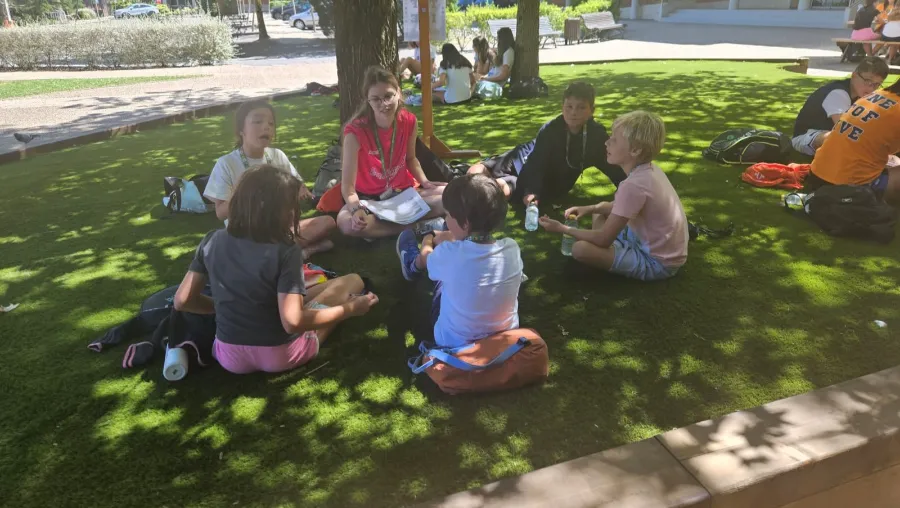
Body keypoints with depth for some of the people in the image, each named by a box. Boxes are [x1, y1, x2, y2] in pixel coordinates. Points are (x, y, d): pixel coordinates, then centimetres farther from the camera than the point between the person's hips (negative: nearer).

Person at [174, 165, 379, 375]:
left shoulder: (212, 241, -8)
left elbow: (182, 301, -3)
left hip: (230, 357, 3)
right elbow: (292, 322, -27)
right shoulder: (286, 252, -23)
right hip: (281, 356, -3)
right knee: (352, 282, 7)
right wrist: (350, 308, -17)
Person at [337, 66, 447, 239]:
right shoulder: (355, 131, -22)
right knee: (345, 222, -35)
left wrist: (425, 182, -6)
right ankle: (417, 227, -24)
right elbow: (347, 186, -23)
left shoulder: (409, 121, -10)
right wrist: (356, 210, -43)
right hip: (369, 197, -3)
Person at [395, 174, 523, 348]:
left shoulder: (450, 253, -27)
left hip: (454, 343, -3)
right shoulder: (512, 248, -18)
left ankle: (413, 266, 50)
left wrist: (427, 243, 22)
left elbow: (426, 257, 0)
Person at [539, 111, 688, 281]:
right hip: (650, 241, 9)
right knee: (598, 213, 18)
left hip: (657, 262, -9)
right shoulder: (648, 170, -1)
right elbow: (621, 207, 18)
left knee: (580, 249, -24)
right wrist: (590, 208, 2)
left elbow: (603, 240, -23)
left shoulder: (634, 185, -29)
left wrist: (562, 228, -12)